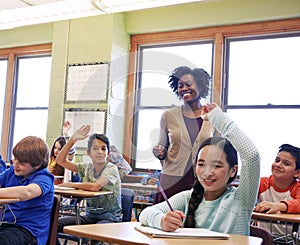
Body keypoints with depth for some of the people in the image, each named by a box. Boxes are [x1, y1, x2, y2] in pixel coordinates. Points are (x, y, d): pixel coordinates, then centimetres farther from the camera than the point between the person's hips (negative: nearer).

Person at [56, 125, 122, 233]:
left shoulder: (111, 168, -11)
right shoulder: (87, 168, 6)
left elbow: (95, 186, -28)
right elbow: (60, 160, 4)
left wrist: (71, 184, -14)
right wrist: (72, 139, -5)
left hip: (110, 217, -6)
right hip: (90, 216, 6)